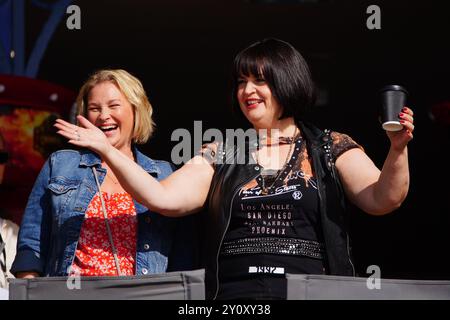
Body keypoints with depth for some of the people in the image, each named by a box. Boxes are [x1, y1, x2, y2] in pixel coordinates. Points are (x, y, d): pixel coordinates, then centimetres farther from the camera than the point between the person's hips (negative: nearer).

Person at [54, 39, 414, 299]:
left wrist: (398, 150, -22)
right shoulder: (220, 155, 14)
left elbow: (382, 200, -4)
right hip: (235, 292, 1)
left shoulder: (331, 148, 8)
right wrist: (107, 150, -1)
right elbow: (164, 199, 5)